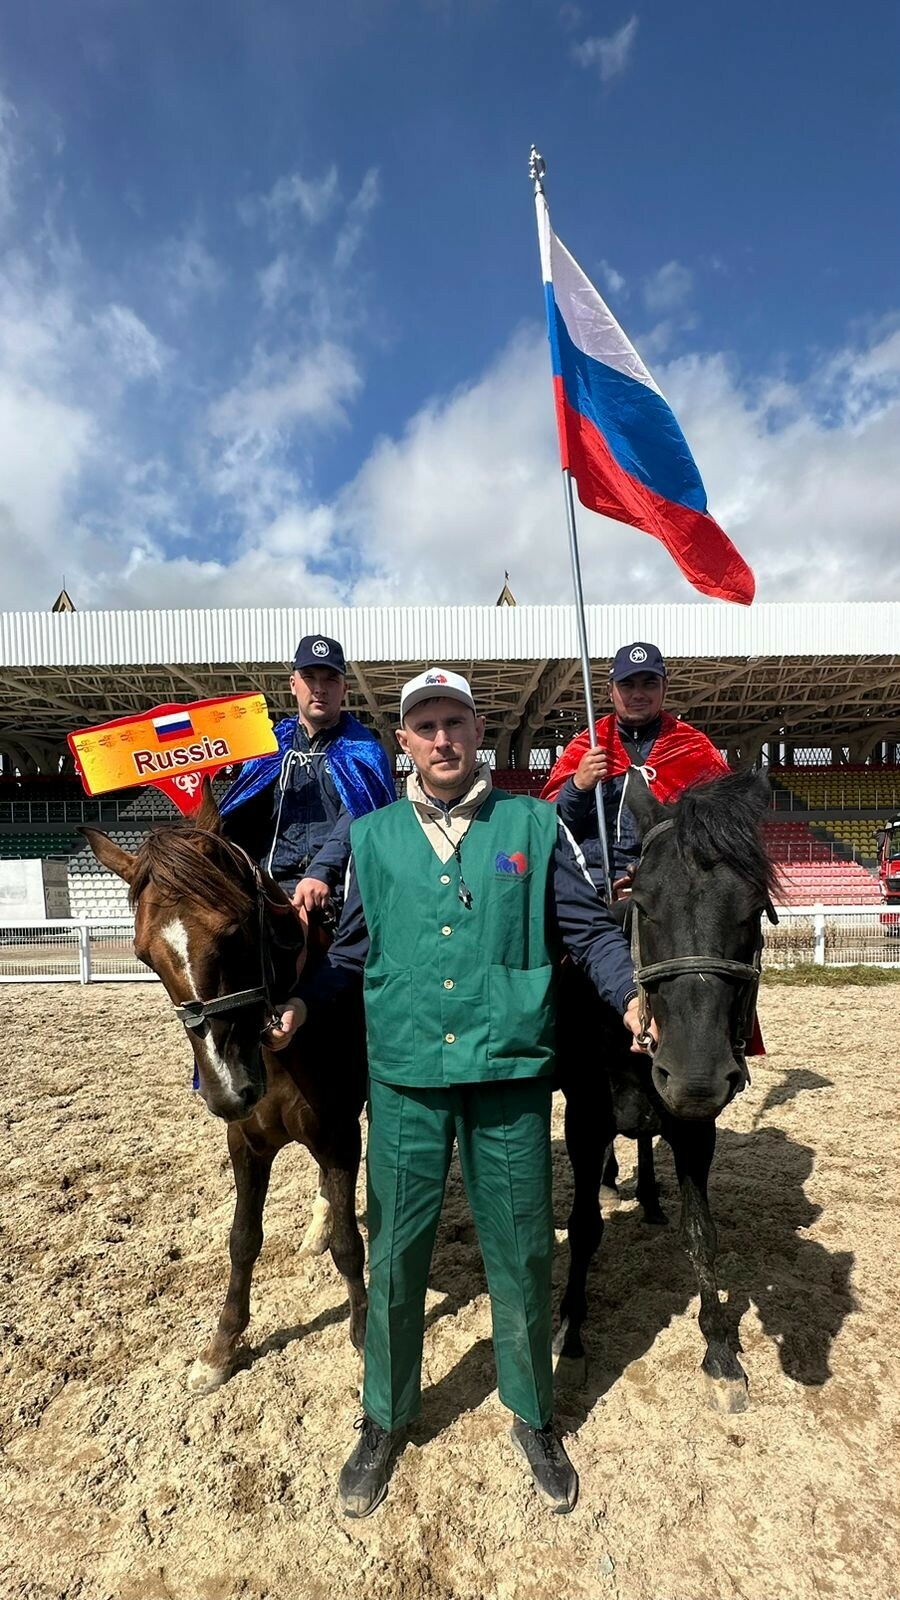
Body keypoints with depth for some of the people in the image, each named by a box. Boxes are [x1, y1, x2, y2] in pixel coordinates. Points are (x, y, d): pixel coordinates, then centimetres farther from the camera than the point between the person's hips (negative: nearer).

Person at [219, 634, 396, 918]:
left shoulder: (363, 751, 7)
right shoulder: (271, 749, 19)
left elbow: (358, 819, -11)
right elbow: (239, 824, 16)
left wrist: (323, 872, -27)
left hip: (338, 892, -2)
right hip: (274, 892, 3)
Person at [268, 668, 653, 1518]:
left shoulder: (532, 825, -1)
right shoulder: (373, 836, 4)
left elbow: (590, 928, 2)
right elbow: (352, 946, 10)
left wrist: (630, 997, -13)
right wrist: (300, 1002, -4)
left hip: (511, 1069, -1)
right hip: (405, 1073, 1)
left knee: (521, 1251, 15)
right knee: (395, 1252, 14)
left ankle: (533, 1417, 41)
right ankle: (383, 1421, 40)